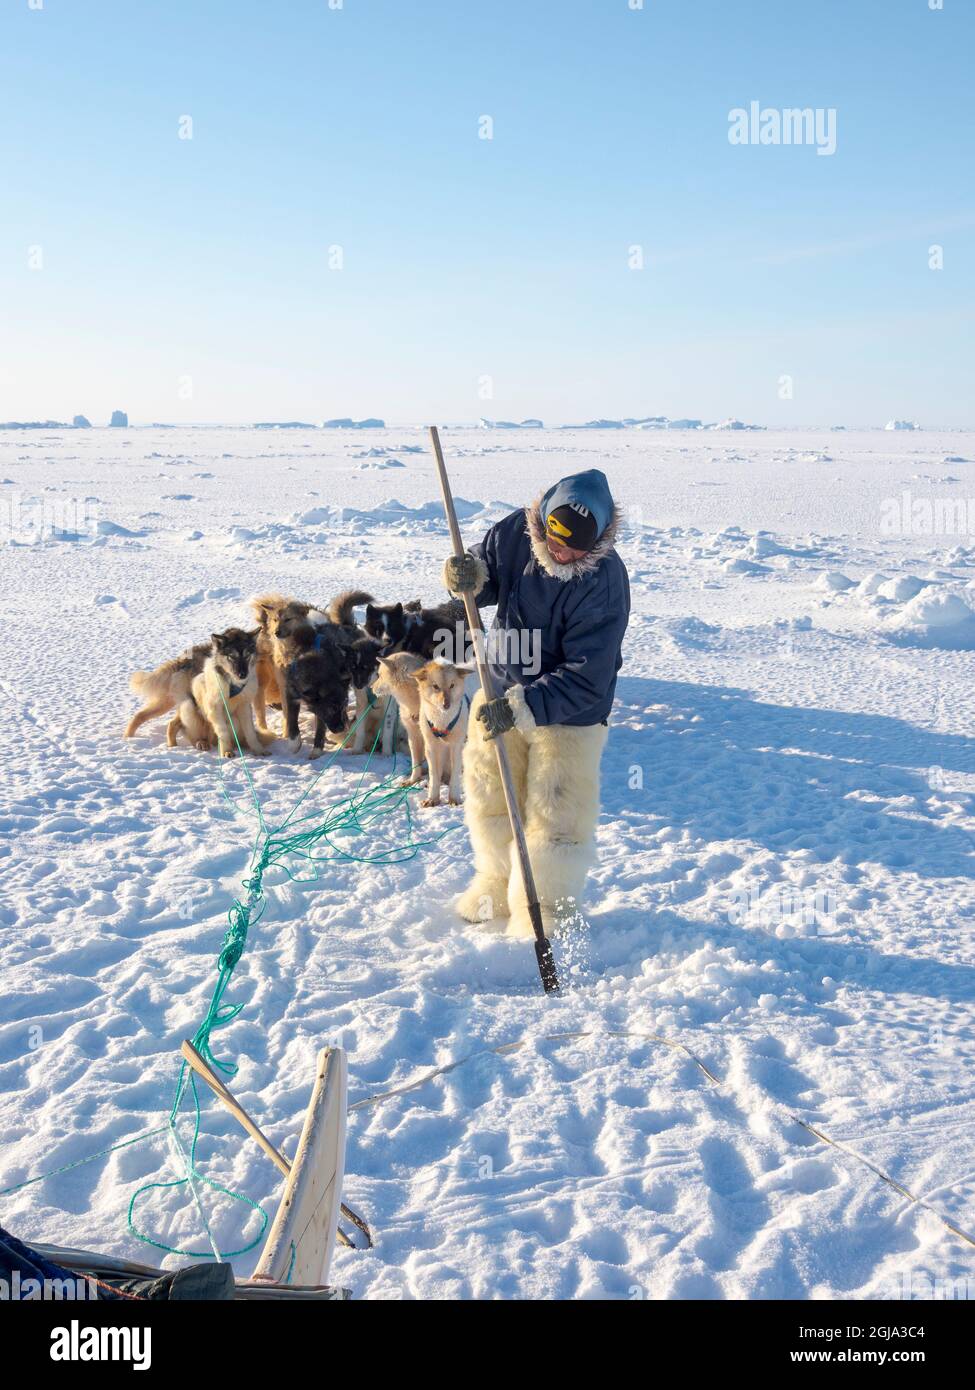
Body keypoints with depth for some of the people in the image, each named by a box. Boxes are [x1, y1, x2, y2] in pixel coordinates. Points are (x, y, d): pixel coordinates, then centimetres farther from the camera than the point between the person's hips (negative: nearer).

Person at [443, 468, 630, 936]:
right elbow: (487, 579, 5)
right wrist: (468, 576, -19)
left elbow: (585, 680, -28)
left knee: (553, 819, 1)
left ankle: (546, 911, 24)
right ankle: (499, 885, 42)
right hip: (502, 691, 6)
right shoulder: (516, 532, -14)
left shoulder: (604, 583, -28)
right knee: (487, 797, 18)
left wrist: (522, 708, -37)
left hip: (570, 713, -6)